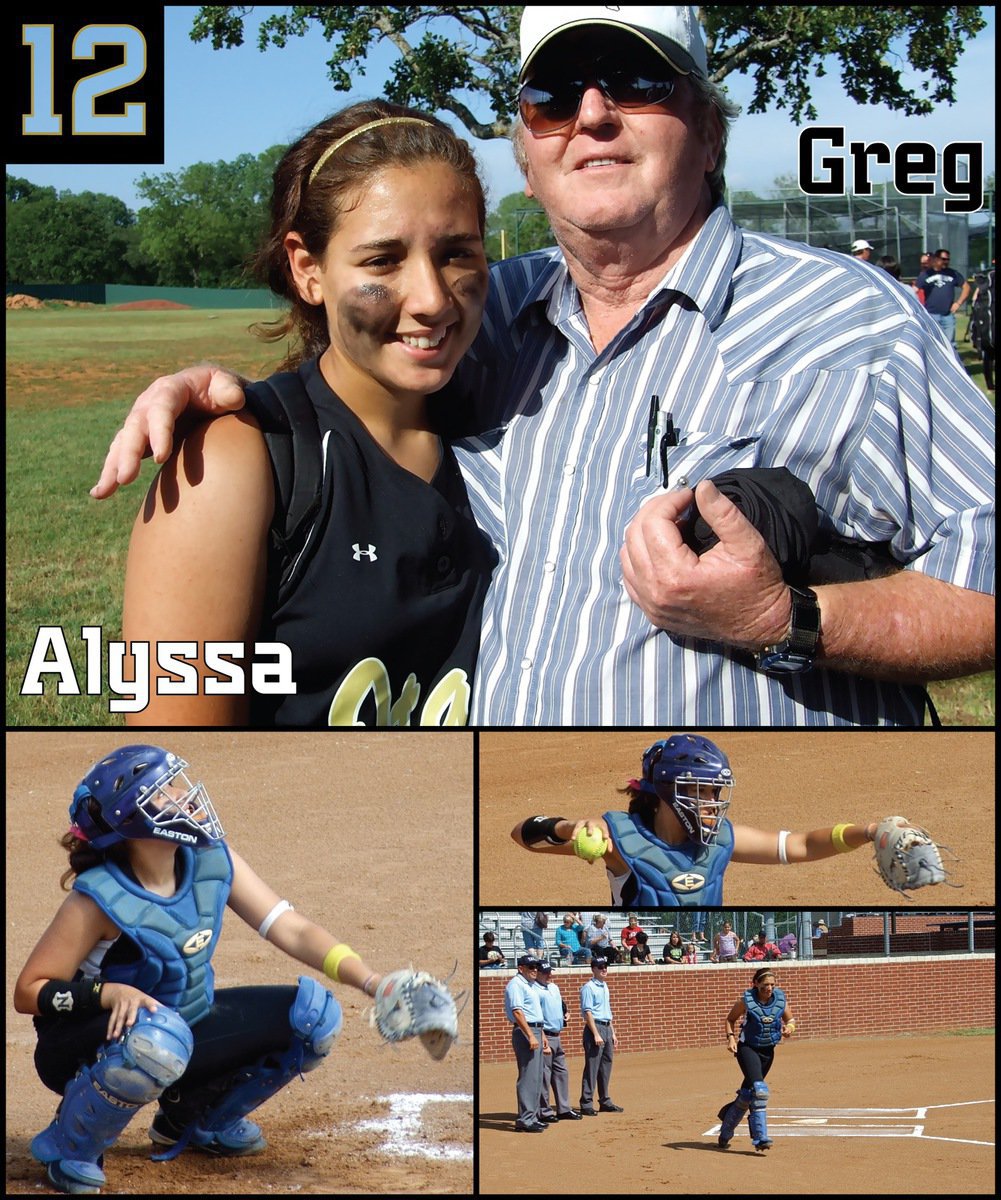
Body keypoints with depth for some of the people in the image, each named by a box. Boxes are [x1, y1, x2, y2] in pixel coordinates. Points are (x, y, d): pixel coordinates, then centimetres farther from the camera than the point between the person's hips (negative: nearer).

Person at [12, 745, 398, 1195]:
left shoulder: (213, 859, -9)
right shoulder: (100, 899, -24)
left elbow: (292, 930, -9)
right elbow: (28, 992, -19)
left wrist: (373, 983, -21)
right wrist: (110, 992, -35)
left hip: (185, 1026, 6)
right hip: (90, 1046, -6)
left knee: (314, 1013, -8)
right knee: (158, 1038, -41)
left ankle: (192, 1120, 13)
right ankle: (68, 1147, -11)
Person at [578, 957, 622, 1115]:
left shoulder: (604, 986, 17)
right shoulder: (589, 987, -10)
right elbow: (588, 1012, -16)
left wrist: (613, 1033, 19)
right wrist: (596, 1034, -21)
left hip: (607, 1028, 9)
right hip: (595, 1027, -9)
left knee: (606, 1067, 12)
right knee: (592, 1067, -8)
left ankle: (605, 1101, 19)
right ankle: (586, 1104, -6)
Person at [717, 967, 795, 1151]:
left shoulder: (780, 999, -3)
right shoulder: (747, 1000, -12)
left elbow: (790, 1019, 11)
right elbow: (730, 1019, 2)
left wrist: (789, 1028, -12)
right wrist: (731, 1037, -13)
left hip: (768, 1051, 5)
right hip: (747, 1048, -5)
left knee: (748, 1093, 15)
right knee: (760, 1090, -23)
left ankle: (725, 1132, 37)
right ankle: (760, 1137, -20)